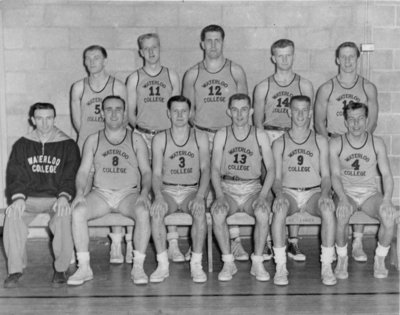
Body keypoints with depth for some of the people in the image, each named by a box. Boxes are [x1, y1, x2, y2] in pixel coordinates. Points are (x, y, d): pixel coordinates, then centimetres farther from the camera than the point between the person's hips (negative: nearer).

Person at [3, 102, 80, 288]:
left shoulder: (68, 145, 6)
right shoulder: (22, 145, 11)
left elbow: (71, 176, 0)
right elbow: (15, 175, 4)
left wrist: (63, 197, -19)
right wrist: (18, 198, -15)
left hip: (57, 198, -1)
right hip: (29, 198, 2)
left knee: (63, 217, -35)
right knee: (12, 216, -31)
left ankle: (61, 269, -17)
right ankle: (15, 270, -18)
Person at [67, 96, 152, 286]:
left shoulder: (136, 140, 9)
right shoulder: (93, 140, 12)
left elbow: (146, 171, 5)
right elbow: (83, 171, 7)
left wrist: (144, 192, -15)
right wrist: (80, 192, -13)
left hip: (129, 193, -1)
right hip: (100, 193, 1)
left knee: (143, 212, -34)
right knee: (78, 211, -29)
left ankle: (138, 267, -24)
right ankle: (84, 268, -20)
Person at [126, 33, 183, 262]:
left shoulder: (171, 76, 12)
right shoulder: (134, 79, 11)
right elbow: (130, 112, 10)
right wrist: (138, 126, -5)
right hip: (142, 137, 0)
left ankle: (173, 244, -6)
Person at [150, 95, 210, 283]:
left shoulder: (200, 138, 8)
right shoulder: (159, 139, 7)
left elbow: (205, 169, -1)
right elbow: (156, 173, 2)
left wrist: (200, 195, -19)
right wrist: (158, 196, -19)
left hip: (192, 191, 0)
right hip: (167, 191, 0)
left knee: (200, 210, -34)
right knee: (156, 210, -32)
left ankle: (196, 264, -25)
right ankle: (162, 264, -23)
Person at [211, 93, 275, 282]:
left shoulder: (260, 136, 5)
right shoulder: (221, 135, 6)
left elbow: (271, 169, 3)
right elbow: (215, 169, 2)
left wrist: (262, 195, -13)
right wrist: (219, 194, -14)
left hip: (252, 189, 0)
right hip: (227, 189, 0)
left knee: (263, 212, -33)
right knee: (217, 212, -32)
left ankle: (257, 263, -18)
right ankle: (228, 263, -17)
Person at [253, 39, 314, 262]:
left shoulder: (305, 86, 9)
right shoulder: (263, 87, 9)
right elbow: (257, 120, 9)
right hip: (269, 139, 0)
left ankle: (293, 243, 6)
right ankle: (267, 243, 0)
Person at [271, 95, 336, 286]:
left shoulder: (320, 141, 12)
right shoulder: (279, 143, 11)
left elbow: (326, 175, 7)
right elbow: (276, 177, 5)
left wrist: (325, 193, -15)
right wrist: (279, 194, -17)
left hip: (314, 192, 1)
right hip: (288, 192, 0)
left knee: (328, 210, -33)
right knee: (279, 209, -35)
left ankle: (326, 267, -26)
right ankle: (280, 267, -29)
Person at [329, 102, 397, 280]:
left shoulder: (377, 143, 3)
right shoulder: (336, 144, -1)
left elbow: (386, 174, -2)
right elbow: (335, 175, -9)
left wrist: (387, 200, -20)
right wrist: (343, 198, -28)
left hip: (370, 193, 2)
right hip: (345, 192, -1)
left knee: (389, 217, -29)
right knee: (341, 215, -36)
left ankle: (379, 260, -5)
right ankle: (342, 259, -12)